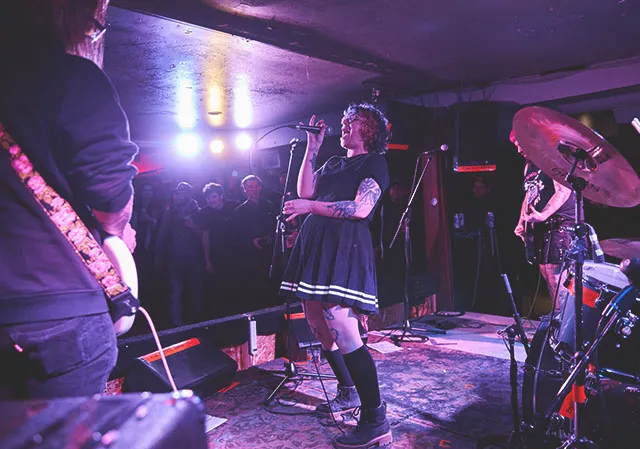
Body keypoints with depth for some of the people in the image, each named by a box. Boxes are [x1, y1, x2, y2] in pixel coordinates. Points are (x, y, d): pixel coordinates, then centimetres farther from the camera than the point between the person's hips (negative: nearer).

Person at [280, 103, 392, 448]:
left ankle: (376, 421, -8)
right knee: (318, 324, 12)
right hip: (315, 242, 9)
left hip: (345, 245, -9)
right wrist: (312, 147, 13)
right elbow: (305, 191, 10)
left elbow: (361, 208, -12)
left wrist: (311, 207, -15)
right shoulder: (334, 163, 25)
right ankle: (348, 392, 30)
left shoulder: (374, 162, 2)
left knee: (341, 329, -17)